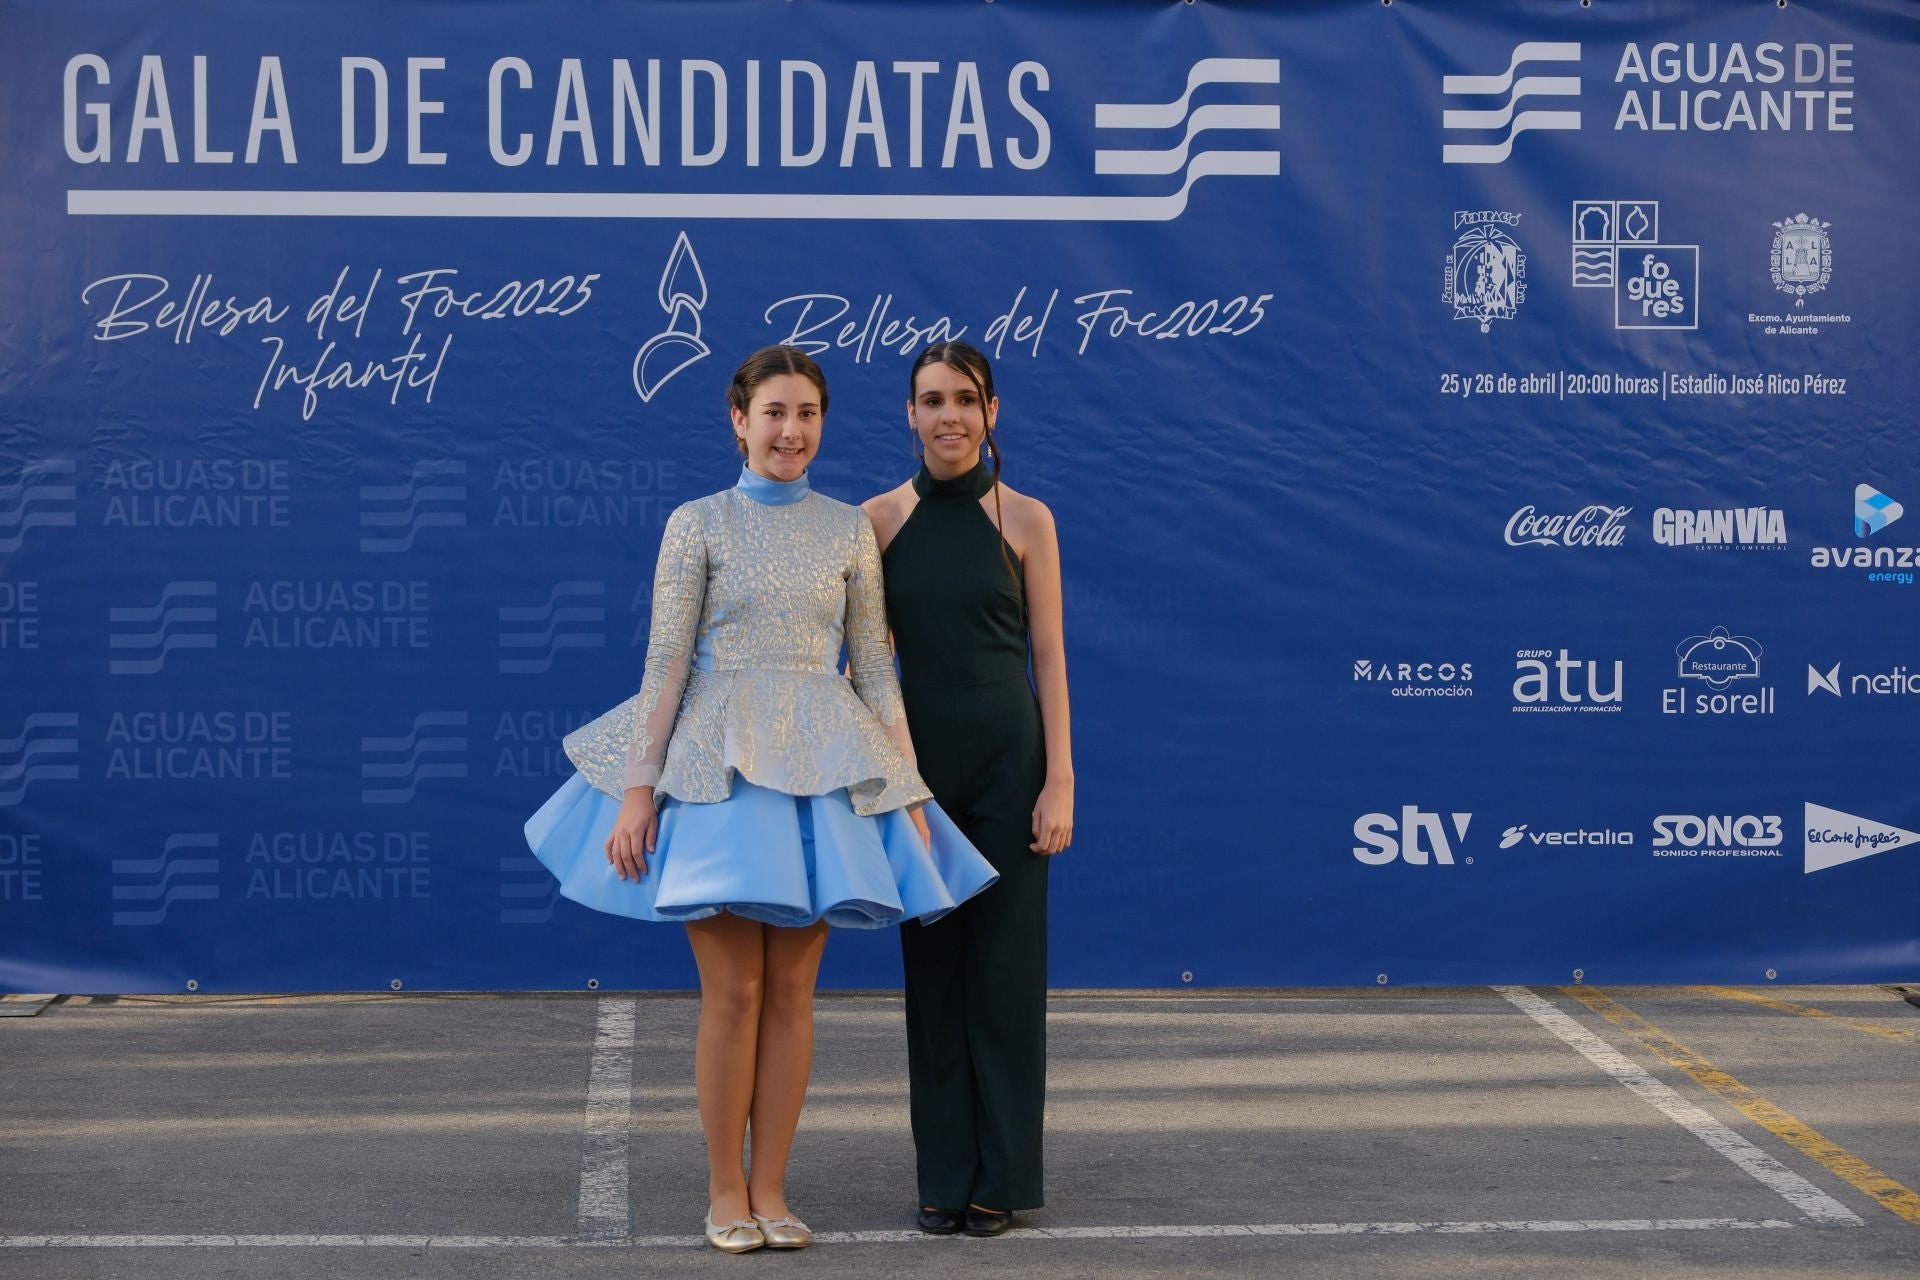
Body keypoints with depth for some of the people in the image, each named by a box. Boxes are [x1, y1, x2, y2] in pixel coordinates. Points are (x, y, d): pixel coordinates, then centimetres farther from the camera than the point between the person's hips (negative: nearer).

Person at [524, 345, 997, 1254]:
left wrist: (908, 792, 4)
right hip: (715, 762, -2)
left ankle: (770, 1190, 12)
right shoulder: (697, 525, 0)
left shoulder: (849, 530, 8)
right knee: (732, 990, -2)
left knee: (791, 990, 4)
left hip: (821, 769, 3)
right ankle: (725, 1192, 9)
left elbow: (875, 669, 8)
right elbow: (665, 666, -3)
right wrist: (638, 790, -8)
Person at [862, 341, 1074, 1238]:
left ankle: (1002, 1176, 11)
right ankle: (945, 1176, 15)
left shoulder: (1024, 519, 0)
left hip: (1007, 757, -2)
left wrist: (1060, 780, -7)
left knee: (1005, 963, 2)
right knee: (932, 967, 6)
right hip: (919, 758, 2)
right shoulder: (881, 519, 3)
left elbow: (1049, 656, -2)